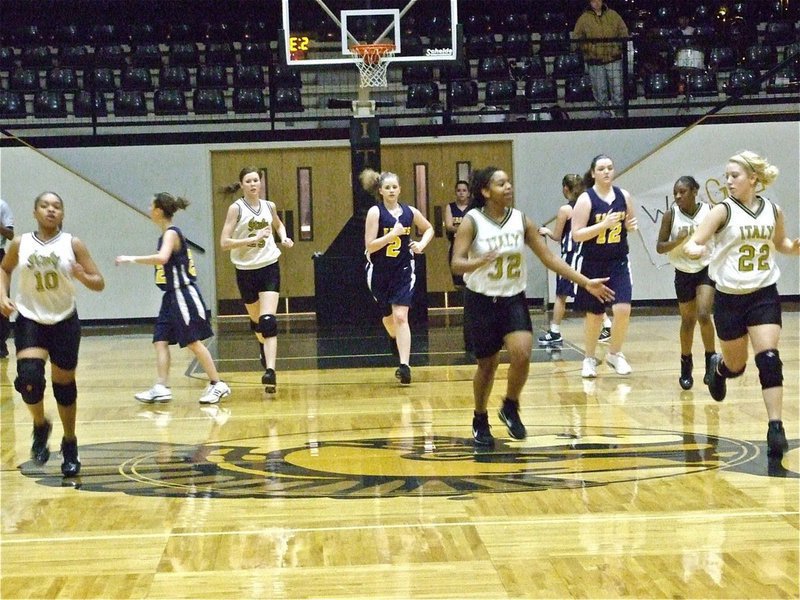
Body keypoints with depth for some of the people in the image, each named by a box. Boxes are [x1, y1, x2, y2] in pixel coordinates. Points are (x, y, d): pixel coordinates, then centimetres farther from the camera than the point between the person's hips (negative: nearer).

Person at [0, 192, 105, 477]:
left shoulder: (73, 245, -6)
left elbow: (99, 284, -6)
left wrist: (83, 277, -27)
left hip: (64, 322, 0)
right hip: (29, 321, 0)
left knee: (64, 384, 6)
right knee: (29, 376, -20)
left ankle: (70, 446, 25)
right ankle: (40, 427, 8)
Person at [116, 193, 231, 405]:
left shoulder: (171, 234, -16)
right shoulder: (166, 234, 12)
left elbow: (162, 258, -34)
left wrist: (133, 259, -29)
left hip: (183, 295, -10)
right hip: (172, 296, 10)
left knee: (193, 341, -4)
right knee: (160, 341, 3)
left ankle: (218, 385, 3)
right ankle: (161, 388, -1)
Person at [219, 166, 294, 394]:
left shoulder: (269, 206, 4)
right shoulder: (236, 208, -7)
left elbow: (279, 225, 28)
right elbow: (224, 242, -15)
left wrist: (284, 237, 7)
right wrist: (253, 238, -23)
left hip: (269, 267, 1)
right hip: (246, 271, 0)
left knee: (268, 321, -16)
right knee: (255, 320, 17)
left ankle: (270, 371, -25)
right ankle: (263, 346, 51)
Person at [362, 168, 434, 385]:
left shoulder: (410, 212, -2)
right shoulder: (375, 212, -11)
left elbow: (429, 229, 17)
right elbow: (370, 245, -17)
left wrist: (422, 244, -1)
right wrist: (393, 234, -26)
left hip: (403, 271, 0)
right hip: (379, 272, 0)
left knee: (401, 317, -13)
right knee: (388, 317, 16)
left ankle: (404, 366, -18)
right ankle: (397, 340, 50)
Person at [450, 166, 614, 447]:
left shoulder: (521, 220, -1)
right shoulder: (472, 222, -11)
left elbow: (549, 257, 2)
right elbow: (457, 263, -18)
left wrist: (586, 282, -2)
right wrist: (480, 262, -40)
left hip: (513, 299, 2)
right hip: (481, 301, -2)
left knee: (522, 354, -19)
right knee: (487, 364, 5)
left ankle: (510, 408, 6)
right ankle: (480, 421, 28)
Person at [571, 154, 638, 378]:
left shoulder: (624, 196, 2)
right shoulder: (585, 200, -10)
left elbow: (630, 222, 18)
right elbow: (577, 234, -14)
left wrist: (631, 225, -5)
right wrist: (604, 224, -23)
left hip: (619, 263, 3)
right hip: (593, 265, -2)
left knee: (623, 309, -12)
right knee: (594, 315, 7)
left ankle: (615, 354, 10)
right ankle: (589, 359, 27)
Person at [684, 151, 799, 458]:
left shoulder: (773, 211, 2)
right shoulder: (723, 211, -8)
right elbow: (693, 243, -14)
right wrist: (694, 249, -38)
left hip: (764, 294, 1)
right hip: (730, 297, -1)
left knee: (769, 359, -14)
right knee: (736, 366, 11)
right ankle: (717, 366, 48)